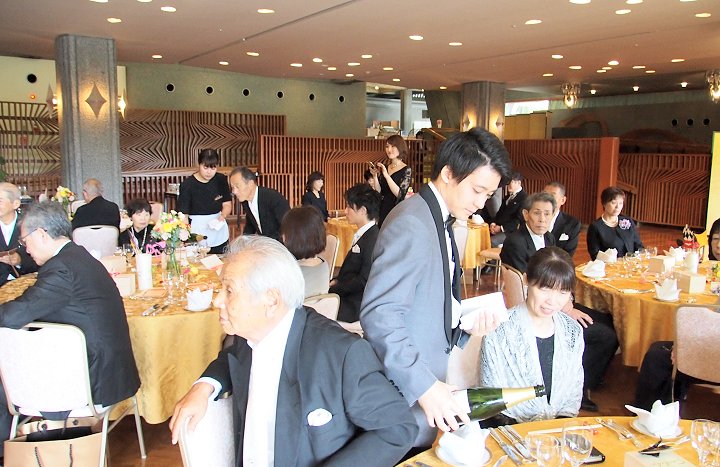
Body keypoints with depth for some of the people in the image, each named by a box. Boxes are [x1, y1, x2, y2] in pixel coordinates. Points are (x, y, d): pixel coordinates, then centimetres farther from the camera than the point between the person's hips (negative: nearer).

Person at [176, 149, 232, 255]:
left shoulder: (221, 180, 1)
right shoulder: (188, 184, -10)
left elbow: (227, 205, 7)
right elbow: (183, 213, -14)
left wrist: (222, 217, -15)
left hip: (219, 235, 4)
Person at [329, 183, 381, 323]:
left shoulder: (373, 239, -17)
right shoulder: (362, 235, 14)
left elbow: (364, 280, -20)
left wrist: (333, 289, -14)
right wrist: (336, 281, 3)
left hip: (357, 305, -9)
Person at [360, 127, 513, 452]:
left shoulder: (439, 222, 10)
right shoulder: (411, 224, -21)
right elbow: (378, 315, -28)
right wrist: (424, 386, -29)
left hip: (428, 379, 9)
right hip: (406, 390, -9)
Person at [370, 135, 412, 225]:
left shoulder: (406, 170, -7)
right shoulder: (384, 168, 9)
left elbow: (399, 194, -19)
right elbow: (379, 192, 7)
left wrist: (386, 175, -22)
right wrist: (375, 176, -7)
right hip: (382, 211, 5)